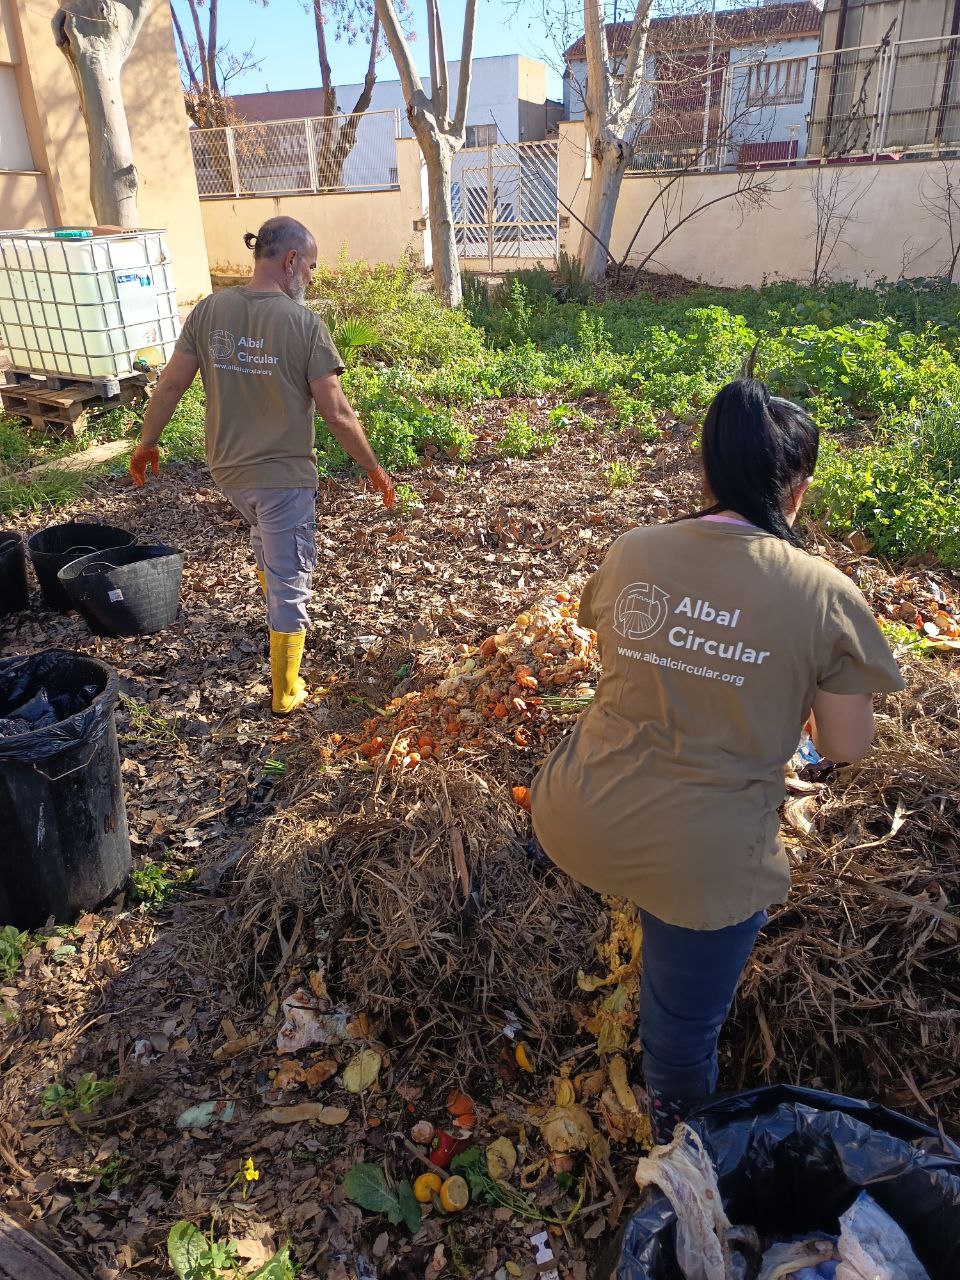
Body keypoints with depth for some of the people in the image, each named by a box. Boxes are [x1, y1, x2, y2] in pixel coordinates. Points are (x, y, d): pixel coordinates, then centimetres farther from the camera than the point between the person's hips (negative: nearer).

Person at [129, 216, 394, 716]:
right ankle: (285, 693, 20)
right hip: (284, 477, -5)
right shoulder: (304, 324, -17)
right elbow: (336, 412, -17)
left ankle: (280, 620, 55)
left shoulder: (209, 310, -3)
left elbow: (171, 383, 1)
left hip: (227, 470, 6)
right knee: (289, 581, 8)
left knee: (264, 539, 34)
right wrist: (373, 468, -4)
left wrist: (147, 443, 14)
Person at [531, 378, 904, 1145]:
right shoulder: (826, 596, -13)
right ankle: (678, 1138, 50)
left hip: (579, 827, 3)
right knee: (685, 1026, 23)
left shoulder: (633, 552, -5)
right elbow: (847, 747, -4)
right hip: (701, 864, -2)